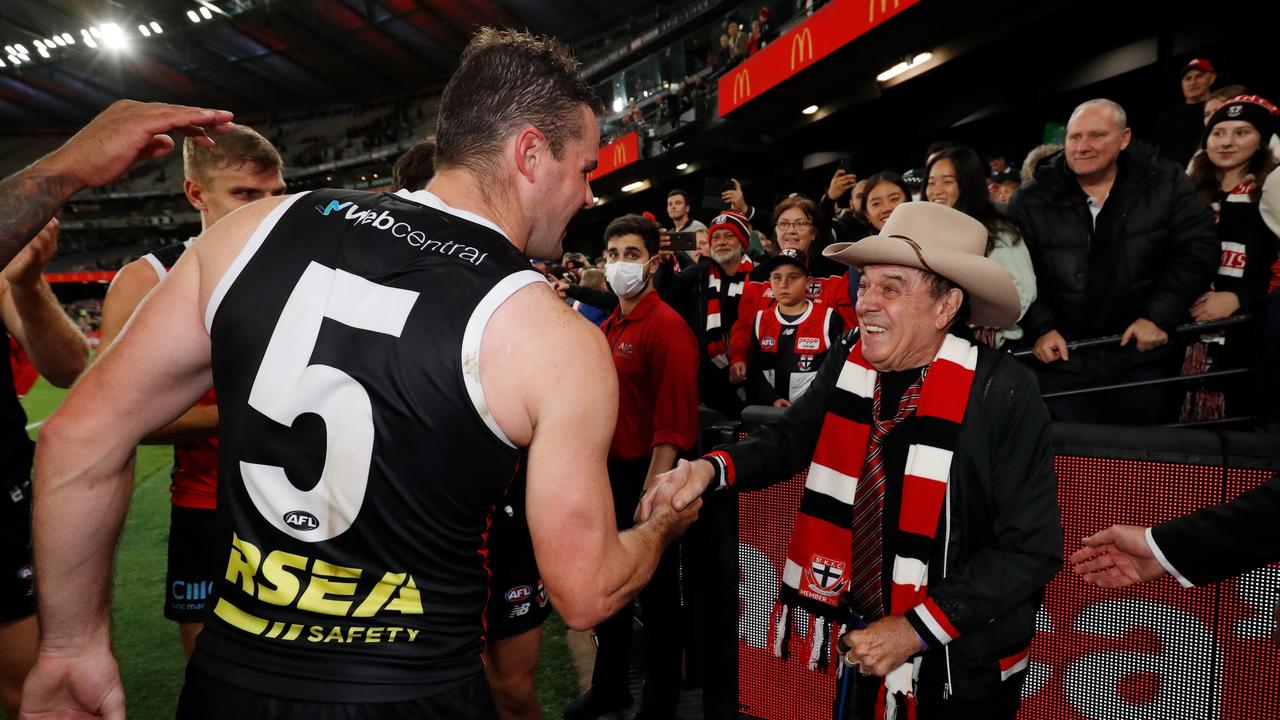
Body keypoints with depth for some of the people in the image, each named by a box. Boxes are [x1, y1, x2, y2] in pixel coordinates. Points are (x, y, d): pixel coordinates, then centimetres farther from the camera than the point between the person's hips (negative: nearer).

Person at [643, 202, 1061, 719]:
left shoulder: (1003, 392, -21)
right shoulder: (850, 359, -8)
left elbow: (1032, 549, -18)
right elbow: (793, 437, 3)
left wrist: (916, 630, -22)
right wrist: (711, 469, -16)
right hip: (864, 639, 4)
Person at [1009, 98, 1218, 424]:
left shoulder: (1165, 183, 0)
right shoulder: (1031, 200, -3)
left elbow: (1197, 249, -2)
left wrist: (1159, 316, -11)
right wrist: (1040, 327, -13)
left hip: (1140, 352, 1)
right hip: (1062, 357, -1)